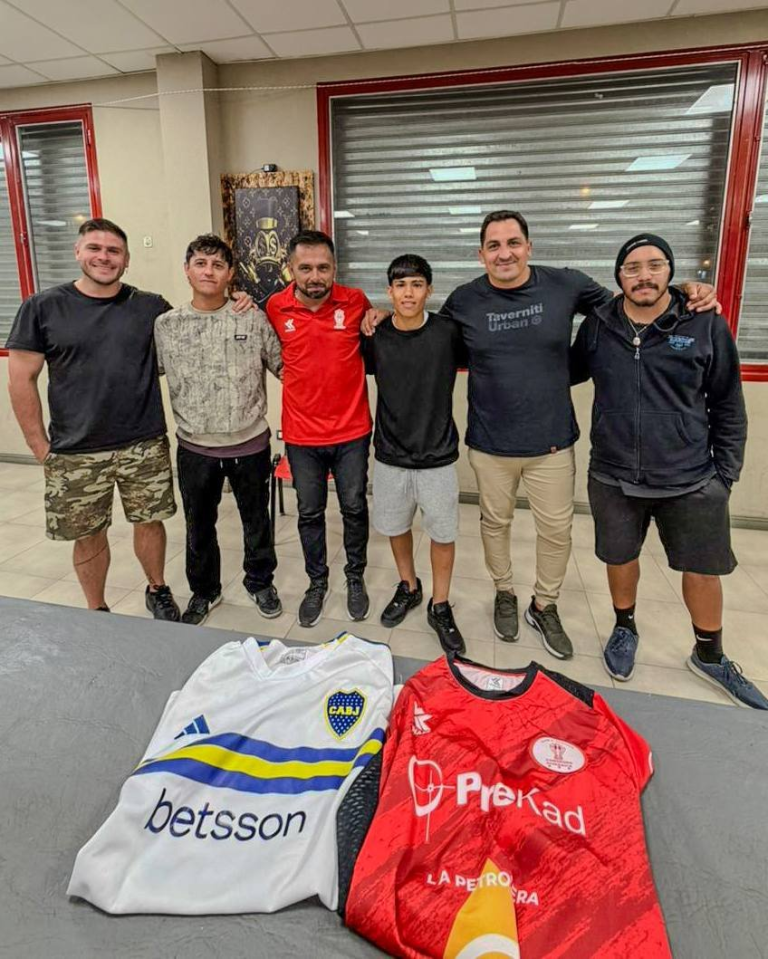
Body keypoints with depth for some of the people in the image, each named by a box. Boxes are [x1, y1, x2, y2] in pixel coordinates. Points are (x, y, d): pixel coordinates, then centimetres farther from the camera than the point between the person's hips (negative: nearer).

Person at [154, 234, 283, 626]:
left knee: (256, 519, 16)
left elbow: (285, 367, 3)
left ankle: (260, 582, 39)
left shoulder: (254, 320, -4)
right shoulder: (165, 325, -1)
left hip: (250, 444, -1)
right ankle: (204, 590, 38)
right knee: (199, 525, 16)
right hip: (195, 448, 1)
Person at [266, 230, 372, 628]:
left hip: (351, 433, 0)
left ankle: (355, 577, 35)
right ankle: (317, 582, 34)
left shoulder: (355, 301, -6)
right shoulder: (276, 307, -7)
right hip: (301, 435, 1)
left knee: (354, 509, 13)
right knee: (309, 513, 13)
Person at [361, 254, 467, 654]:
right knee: (396, 527, 18)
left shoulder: (449, 332, -11)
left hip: (438, 455, -2)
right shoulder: (374, 337, -5)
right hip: (390, 455, 2)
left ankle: (440, 606, 30)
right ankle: (408, 586, 43)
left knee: (443, 532, 10)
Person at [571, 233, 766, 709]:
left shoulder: (707, 326, -7)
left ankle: (709, 655, 37)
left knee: (704, 570, 12)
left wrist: (726, 474, -1)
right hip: (613, 478, 1)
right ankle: (625, 630, 45)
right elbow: (571, 372, 16)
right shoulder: (598, 325, -3)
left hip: (692, 481, -1)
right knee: (620, 559, 17)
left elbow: (729, 407, 0)